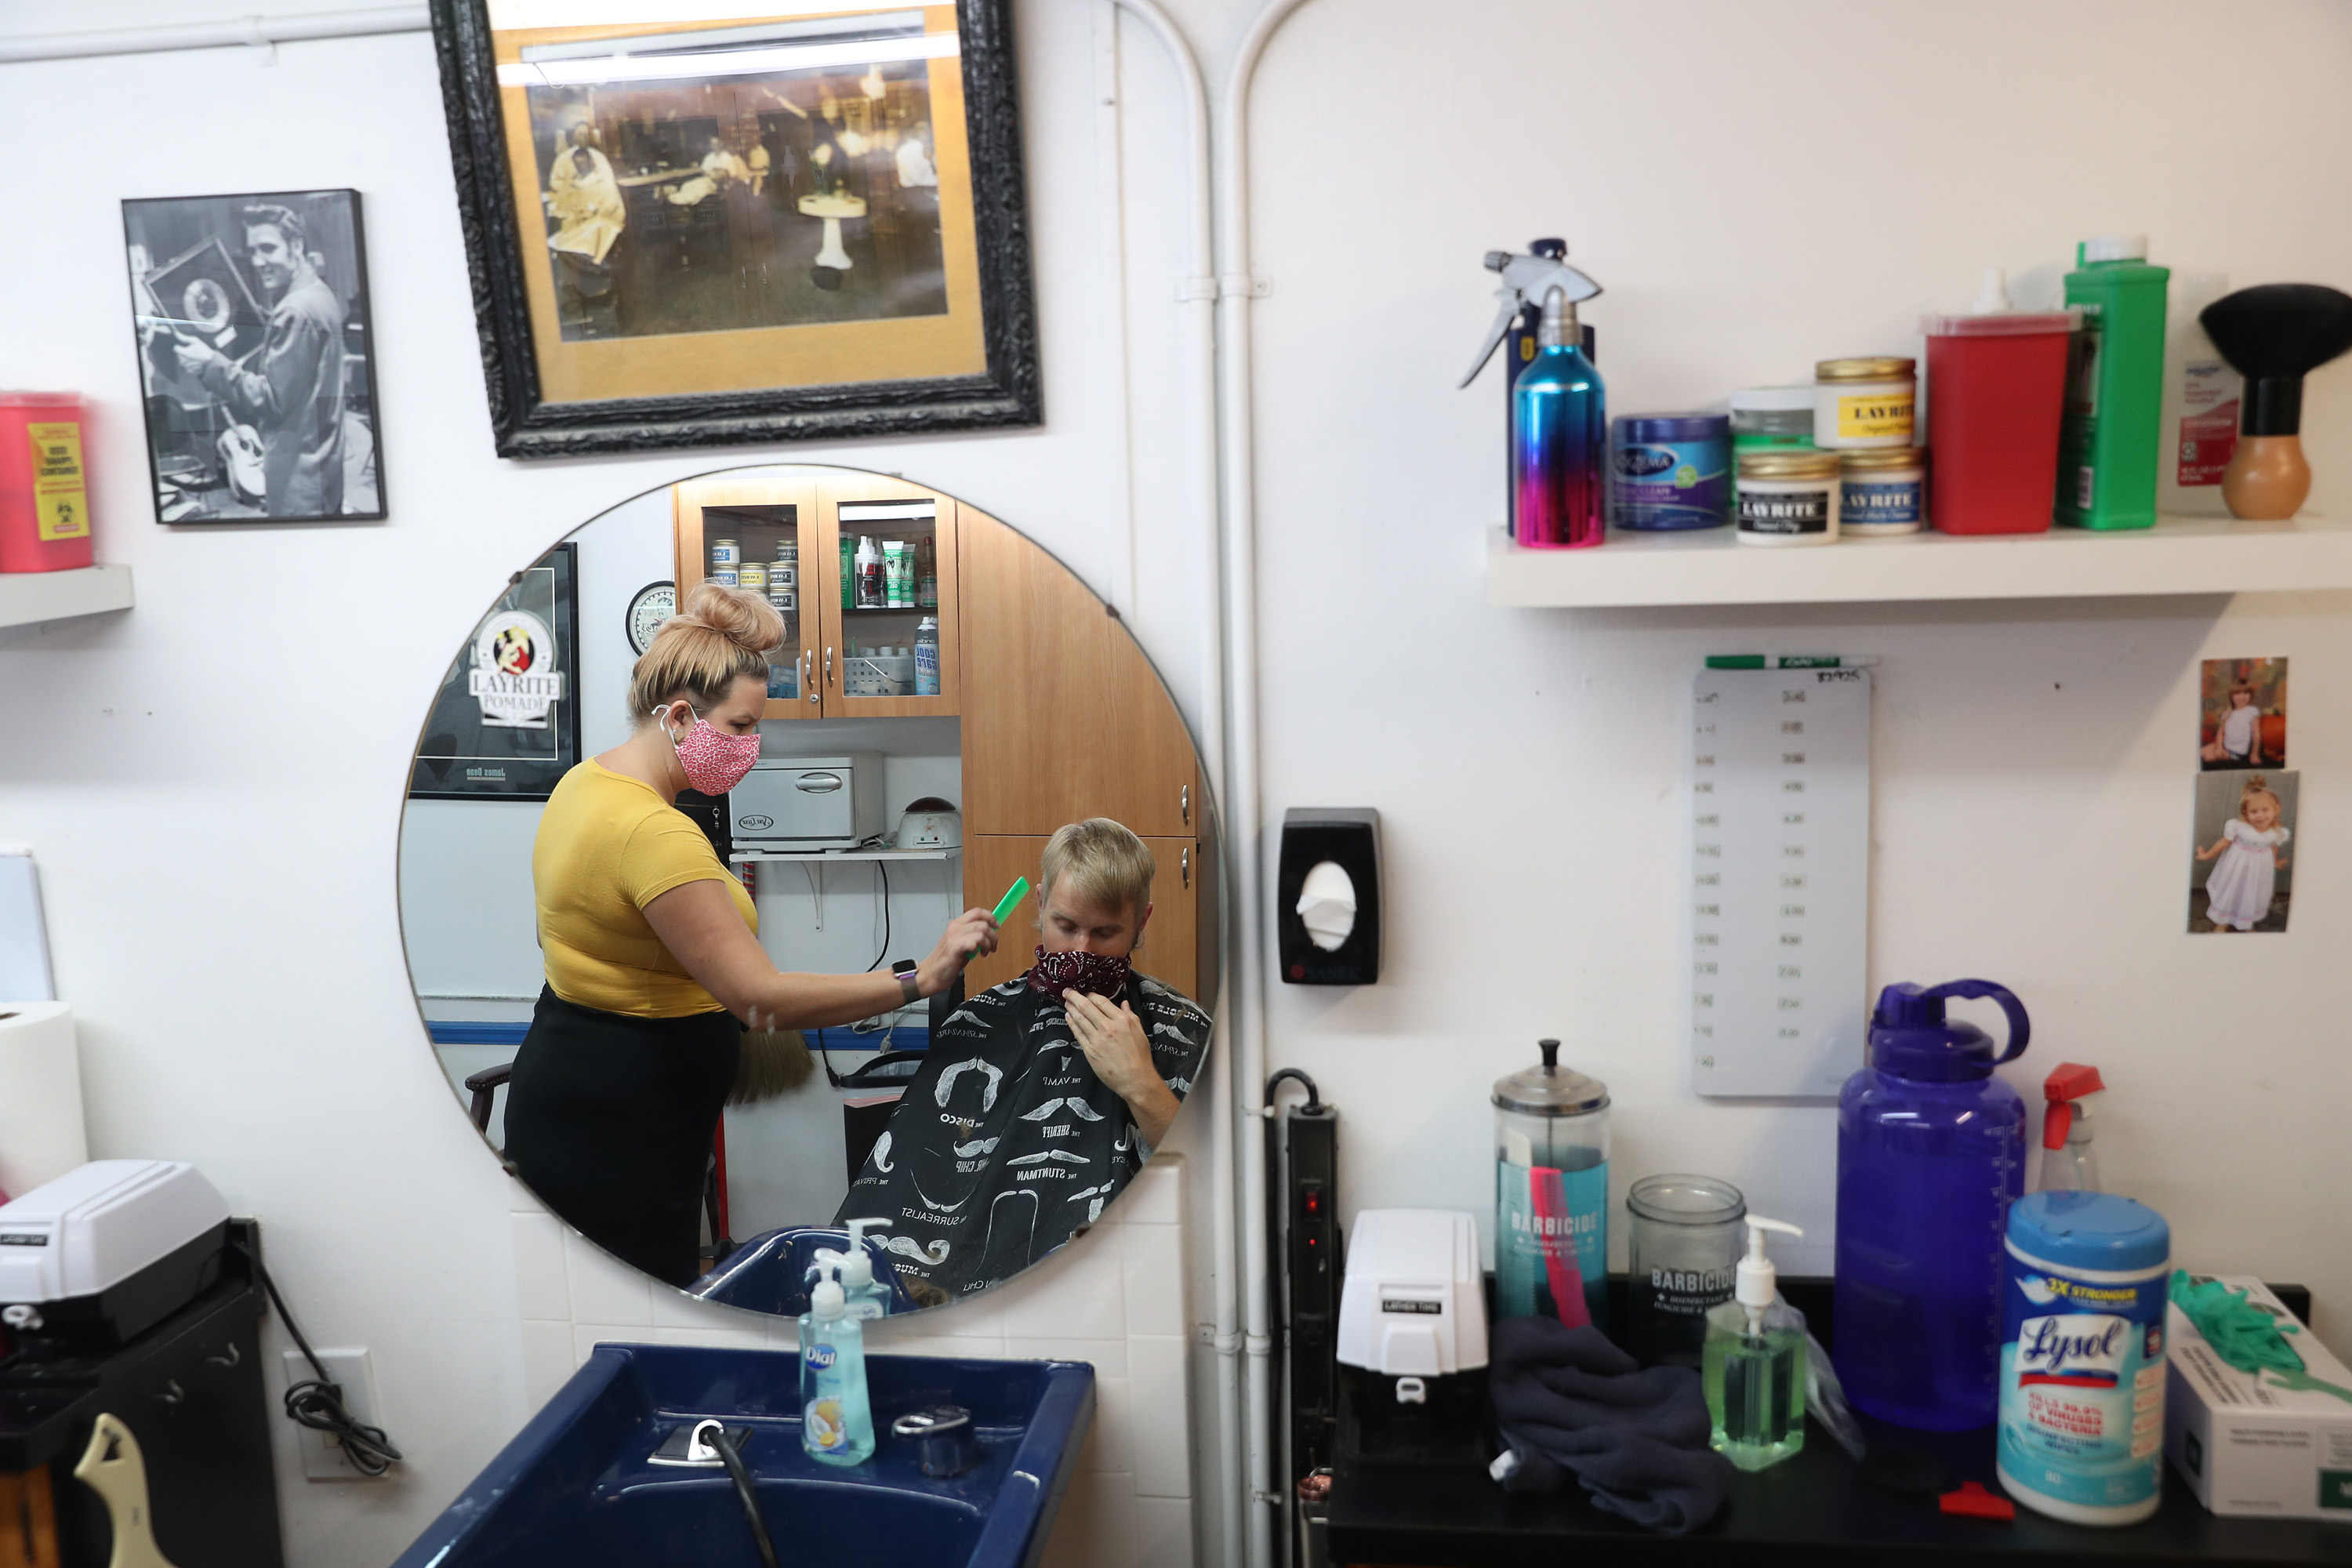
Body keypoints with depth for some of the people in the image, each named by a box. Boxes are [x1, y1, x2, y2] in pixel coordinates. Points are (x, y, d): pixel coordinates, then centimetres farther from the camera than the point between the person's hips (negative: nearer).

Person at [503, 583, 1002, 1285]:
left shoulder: (583, 782, 5)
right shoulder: (655, 834, -27)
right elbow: (762, 998, -32)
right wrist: (920, 977, -31)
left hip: (562, 1078, 11)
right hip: (614, 1126, -11)